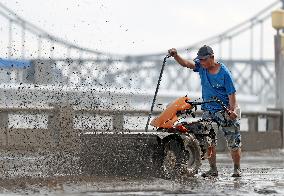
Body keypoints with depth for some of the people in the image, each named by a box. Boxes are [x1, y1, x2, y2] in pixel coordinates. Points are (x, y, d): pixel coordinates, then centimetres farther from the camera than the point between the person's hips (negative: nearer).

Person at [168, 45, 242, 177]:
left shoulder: (224, 73, -13)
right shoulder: (201, 65, -1)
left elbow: (231, 94, -13)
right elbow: (186, 63, -13)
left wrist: (233, 110, -25)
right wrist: (175, 56, -32)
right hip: (208, 109, 4)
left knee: (233, 141, -2)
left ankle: (237, 169, 10)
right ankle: (213, 169, 7)